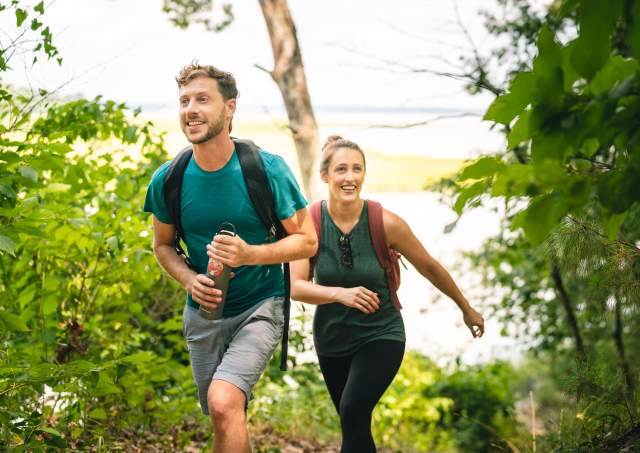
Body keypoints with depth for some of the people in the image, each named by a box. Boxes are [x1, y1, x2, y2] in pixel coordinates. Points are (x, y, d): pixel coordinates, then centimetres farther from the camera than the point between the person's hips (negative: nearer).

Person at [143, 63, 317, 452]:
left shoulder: (267, 169, -16)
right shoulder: (169, 179, -8)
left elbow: (307, 241, -9)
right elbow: (163, 245, 9)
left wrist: (250, 254, -27)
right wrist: (189, 279, -13)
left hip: (260, 307, -4)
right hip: (203, 313, 4)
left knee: (223, 402, -27)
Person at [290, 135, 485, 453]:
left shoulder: (386, 223, -16)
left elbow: (430, 267, -2)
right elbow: (296, 286, -17)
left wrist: (466, 309, 9)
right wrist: (340, 294, -35)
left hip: (381, 335, -3)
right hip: (331, 340, 3)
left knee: (353, 412, -23)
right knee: (354, 426, 15)